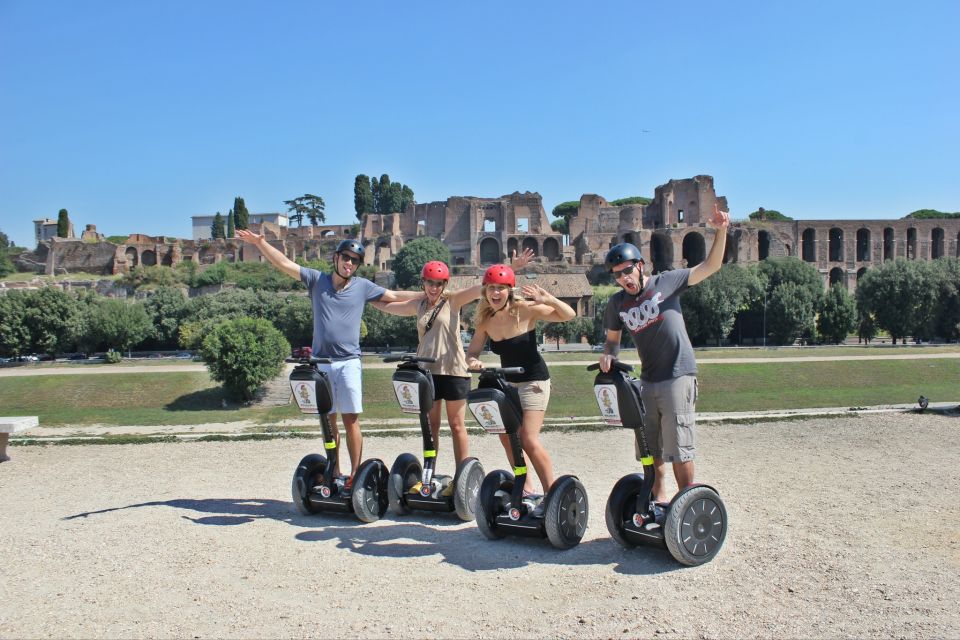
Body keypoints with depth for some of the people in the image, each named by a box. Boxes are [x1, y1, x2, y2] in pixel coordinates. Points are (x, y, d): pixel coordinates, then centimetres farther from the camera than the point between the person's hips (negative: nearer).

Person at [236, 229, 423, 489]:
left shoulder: (363, 286, 6)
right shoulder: (317, 279, 6)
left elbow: (395, 296, 12)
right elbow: (285, 263, 3)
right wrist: (260, 243, -6)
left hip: (348, 362, -1)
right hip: (321, 361, 2)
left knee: (351, 420, -7)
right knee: (327, 421, 7)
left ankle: (355, 473, -1)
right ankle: (334, 472, 16)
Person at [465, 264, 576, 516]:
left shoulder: (525, 309, -18)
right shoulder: (485, 320, -5)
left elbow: (569, 315, -16)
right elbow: (472, 352, 2)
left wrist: (548, 299, -34)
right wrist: (473, 361, -22)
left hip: (533, 381, -6)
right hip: (508, 382, 6)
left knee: (529, 440, -14)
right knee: (507, 437, 11)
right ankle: (527, 490, 27)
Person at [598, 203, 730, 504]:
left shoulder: (666, 282, -5)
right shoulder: (617, 303, 5)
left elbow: (710, 266, -7)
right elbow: (613, 339, 17)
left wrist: (721, 231, -20)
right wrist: (608, 355, -6)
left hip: (678, 376, -5)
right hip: (648, 380, 5)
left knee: (678, 445, -6)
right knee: (649, 446, 13)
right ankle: (658, 495, 29)